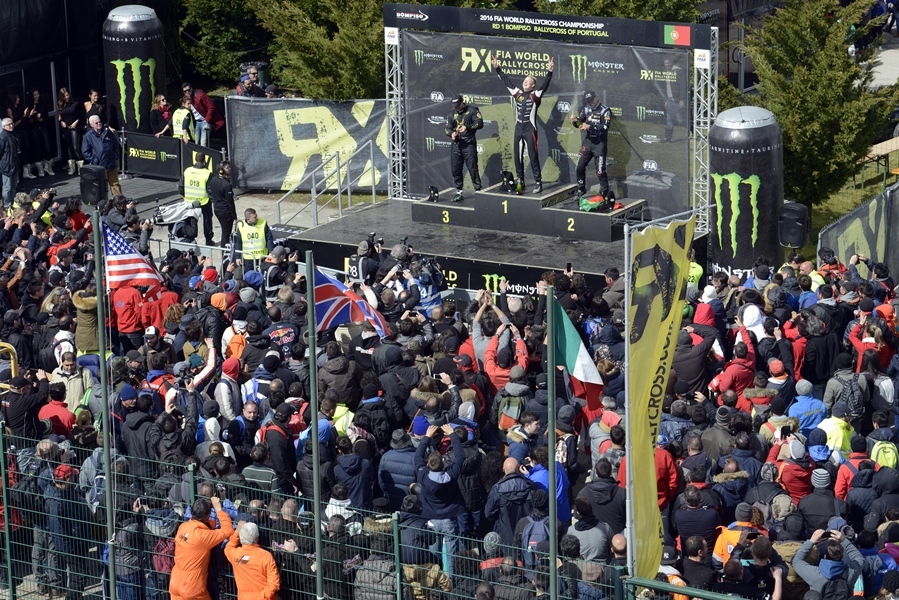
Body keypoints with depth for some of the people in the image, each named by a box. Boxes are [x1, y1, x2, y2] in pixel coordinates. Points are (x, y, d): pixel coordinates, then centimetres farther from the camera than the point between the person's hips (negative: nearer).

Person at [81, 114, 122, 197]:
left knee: (114, 183, 7)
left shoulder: (108, 132, 5)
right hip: (98, 166, -2)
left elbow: (116, 146, 14)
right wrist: (92, 160, -8)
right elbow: (85, 152, -2)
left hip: (111, 164, 2)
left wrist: (116, 157, 7)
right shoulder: (88, 136, -3)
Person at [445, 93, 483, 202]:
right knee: (455, 168, 4)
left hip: (469, 144, -5)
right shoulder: (452, 114, 16)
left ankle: (478, 190, 1)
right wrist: (451, 133, -10)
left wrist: (467, 127, -22)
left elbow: (480, 123, -8)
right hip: (456, 144, 5)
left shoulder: (472, 110, 1)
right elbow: (447, 128, 14)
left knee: (472, 168, -8)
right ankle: (458, 192, 14)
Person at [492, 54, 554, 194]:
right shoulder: (517, 93, 10)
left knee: (533, 156, -6)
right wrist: (497, 68, 18)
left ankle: (538, 182, -3)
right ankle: (520, 181, 18)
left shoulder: (535, 95, -4)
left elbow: (545, 84, -17)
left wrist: (549, 72, -31)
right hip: (518, 129, 6)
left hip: (530, 130, -6)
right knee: (517, 156, 9)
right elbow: (506, 81, 16)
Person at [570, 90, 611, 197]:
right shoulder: (586, 109, 6)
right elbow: (579, 123, 6)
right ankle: (581, 190, 22)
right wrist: (575, 121, -18)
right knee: (579, 167, 5)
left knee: (600, 170, -7)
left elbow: (605, 127, -21)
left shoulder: (605, 111, -9)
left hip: (600, 144, -5)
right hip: (587, 142, 5)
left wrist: (590, 127, -31)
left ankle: (604, 192, 5)